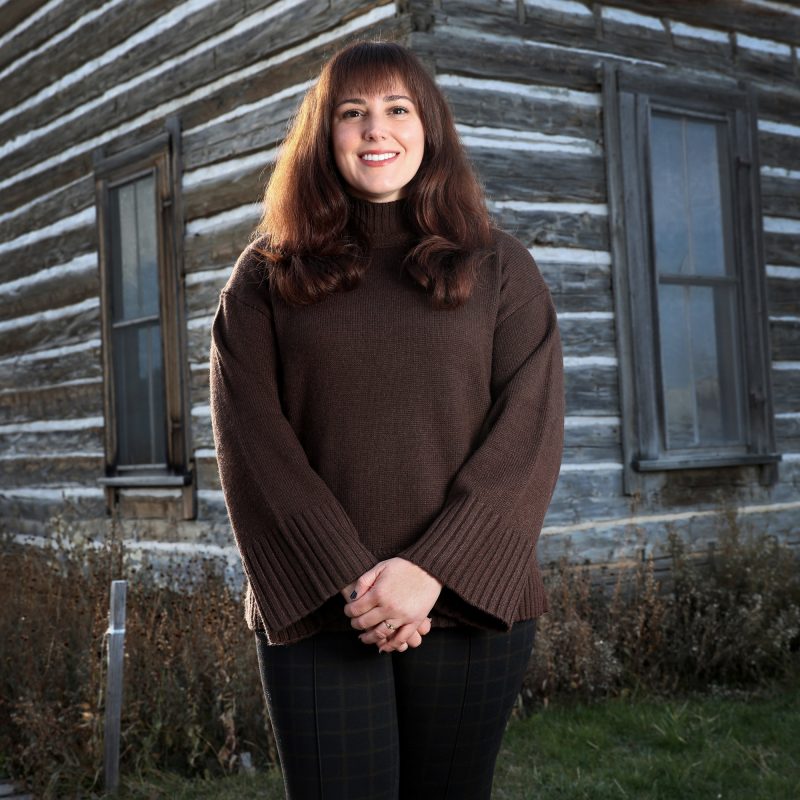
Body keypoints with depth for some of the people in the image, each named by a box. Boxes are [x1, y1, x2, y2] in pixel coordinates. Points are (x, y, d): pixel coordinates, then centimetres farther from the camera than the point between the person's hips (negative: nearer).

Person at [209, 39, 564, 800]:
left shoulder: (498, 266, 8)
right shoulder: (267, 275, 8)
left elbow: (529, 429, -1)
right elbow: (249, 441, -1)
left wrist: (433, 570, -13)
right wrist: (347, 578, -12)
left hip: (467, 601, 1)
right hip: (315, 611, 0)